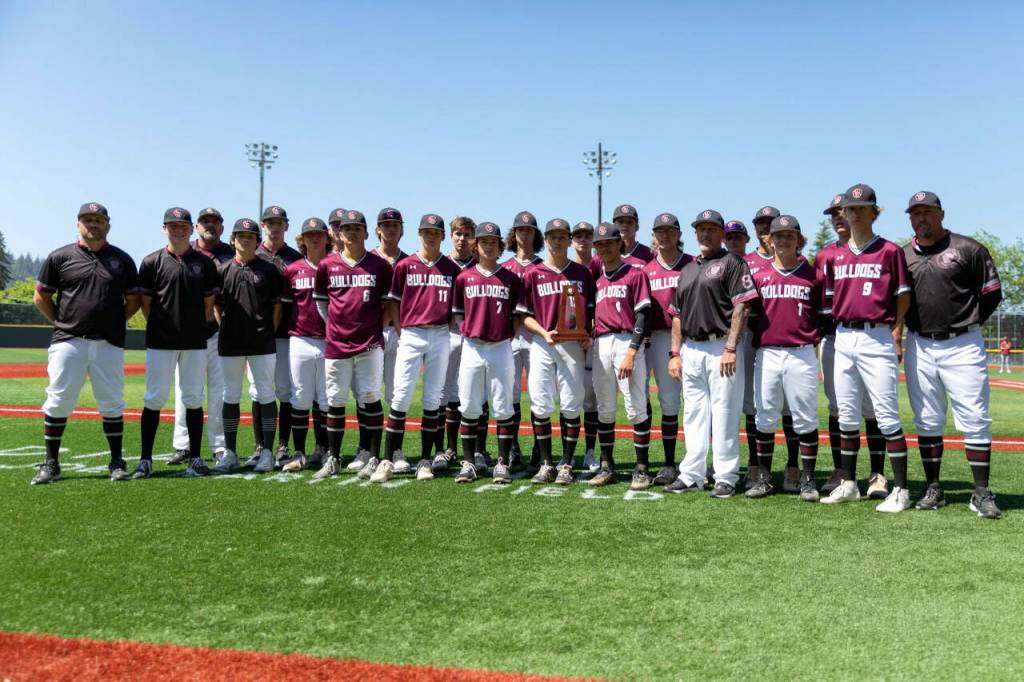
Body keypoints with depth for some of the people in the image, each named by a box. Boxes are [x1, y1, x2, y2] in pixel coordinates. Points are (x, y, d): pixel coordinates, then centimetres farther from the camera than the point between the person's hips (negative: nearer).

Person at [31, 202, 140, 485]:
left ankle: (117, 461, 14)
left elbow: (133, 300, 14)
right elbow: (40, 297, 10)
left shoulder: (122, 259, 9)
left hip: (109, 345, 1)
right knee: (58, 402, 0)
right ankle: (50, 464, 10)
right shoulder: (60, 257, 5)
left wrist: (114, 323, 7)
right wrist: (61, 323, 5)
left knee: (112, 404, 4)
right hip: (68, 343, -1)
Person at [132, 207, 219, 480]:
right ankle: (145, 459, 7)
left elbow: (209, 304, 10)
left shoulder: (205, 263, 7)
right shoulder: (152, 262, 1)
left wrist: (196, 329, 6)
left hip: (195, 342, 2)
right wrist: (159, 328, 3)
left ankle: (196, 458, 13)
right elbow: (146, 303, 4)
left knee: (193, 400, 6)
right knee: (154, 399, 0)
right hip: (160, 342, -2)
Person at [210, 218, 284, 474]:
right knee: (231, 396, 6)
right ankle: (230, 453, 14)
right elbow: (216, 306, 13)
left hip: (262, 345, -2)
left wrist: (269, 334, 0)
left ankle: (267, 452, 7)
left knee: (266, 395, 0)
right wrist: (226, 331, 6)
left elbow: (277, 306, 5)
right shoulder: (222, 270, 8)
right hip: (230, 345, 2)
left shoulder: (269, 270, 3)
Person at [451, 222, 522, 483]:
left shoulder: (511, 279, 5)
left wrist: (508, 339, -1)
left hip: (501, 349, 0)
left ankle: (502, 464, 10)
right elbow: (458, 314, 11)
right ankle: (468, 463, 12)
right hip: (471, 348, 1)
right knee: (469, 408, 3)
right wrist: (466, 334, 3)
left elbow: (516, 317, 8)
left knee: (503, 408, 2)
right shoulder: (464, 277, 6)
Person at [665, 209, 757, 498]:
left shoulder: (731, 262, -1)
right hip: (691, 350, 7)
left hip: (720, 347, -7)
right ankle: (691, 475, 16)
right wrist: (675, 353, 11)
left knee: (724, 414, -4)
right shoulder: (687, 269, 20)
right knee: (693, 415, 10)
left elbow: (741, 307, -10)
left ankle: (726, 478, 3)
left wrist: (730, 348, -18)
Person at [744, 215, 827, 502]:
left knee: (805, 418, 0)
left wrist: (814, 342, -1)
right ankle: (764, 478, 15)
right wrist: (756, 342, 5)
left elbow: (823, 317, 8)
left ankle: (808, 480, 10)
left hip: (802, 355, -2)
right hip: (766, 354, 2)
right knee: (765, 418, 6)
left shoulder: (814, 275, 6)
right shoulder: (759, 276, 9)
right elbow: (751, 316, 14)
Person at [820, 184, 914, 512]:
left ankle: (900, 490, 0)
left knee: (887, 416, -7)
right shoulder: (836, 256, 13)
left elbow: (903, 296, 1)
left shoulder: (890, 251, 0)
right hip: (843, 339, 5)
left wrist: (896, 332, -6)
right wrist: (829, 331, 8)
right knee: (846, 416, 10)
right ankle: (848, 484, 20)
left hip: (877, 339, -5)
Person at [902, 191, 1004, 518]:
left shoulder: (968, 249, 0)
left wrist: (966, 324, 3)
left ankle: (982, 494, 4)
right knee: (927, 422, 9)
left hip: (962, 347, -3)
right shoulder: (902, 256, 8)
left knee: (975, 421, -3)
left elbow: (992, 293, 3)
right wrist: (910, 326, 4)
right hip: (918, 347, 3)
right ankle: (933, 489, 18)